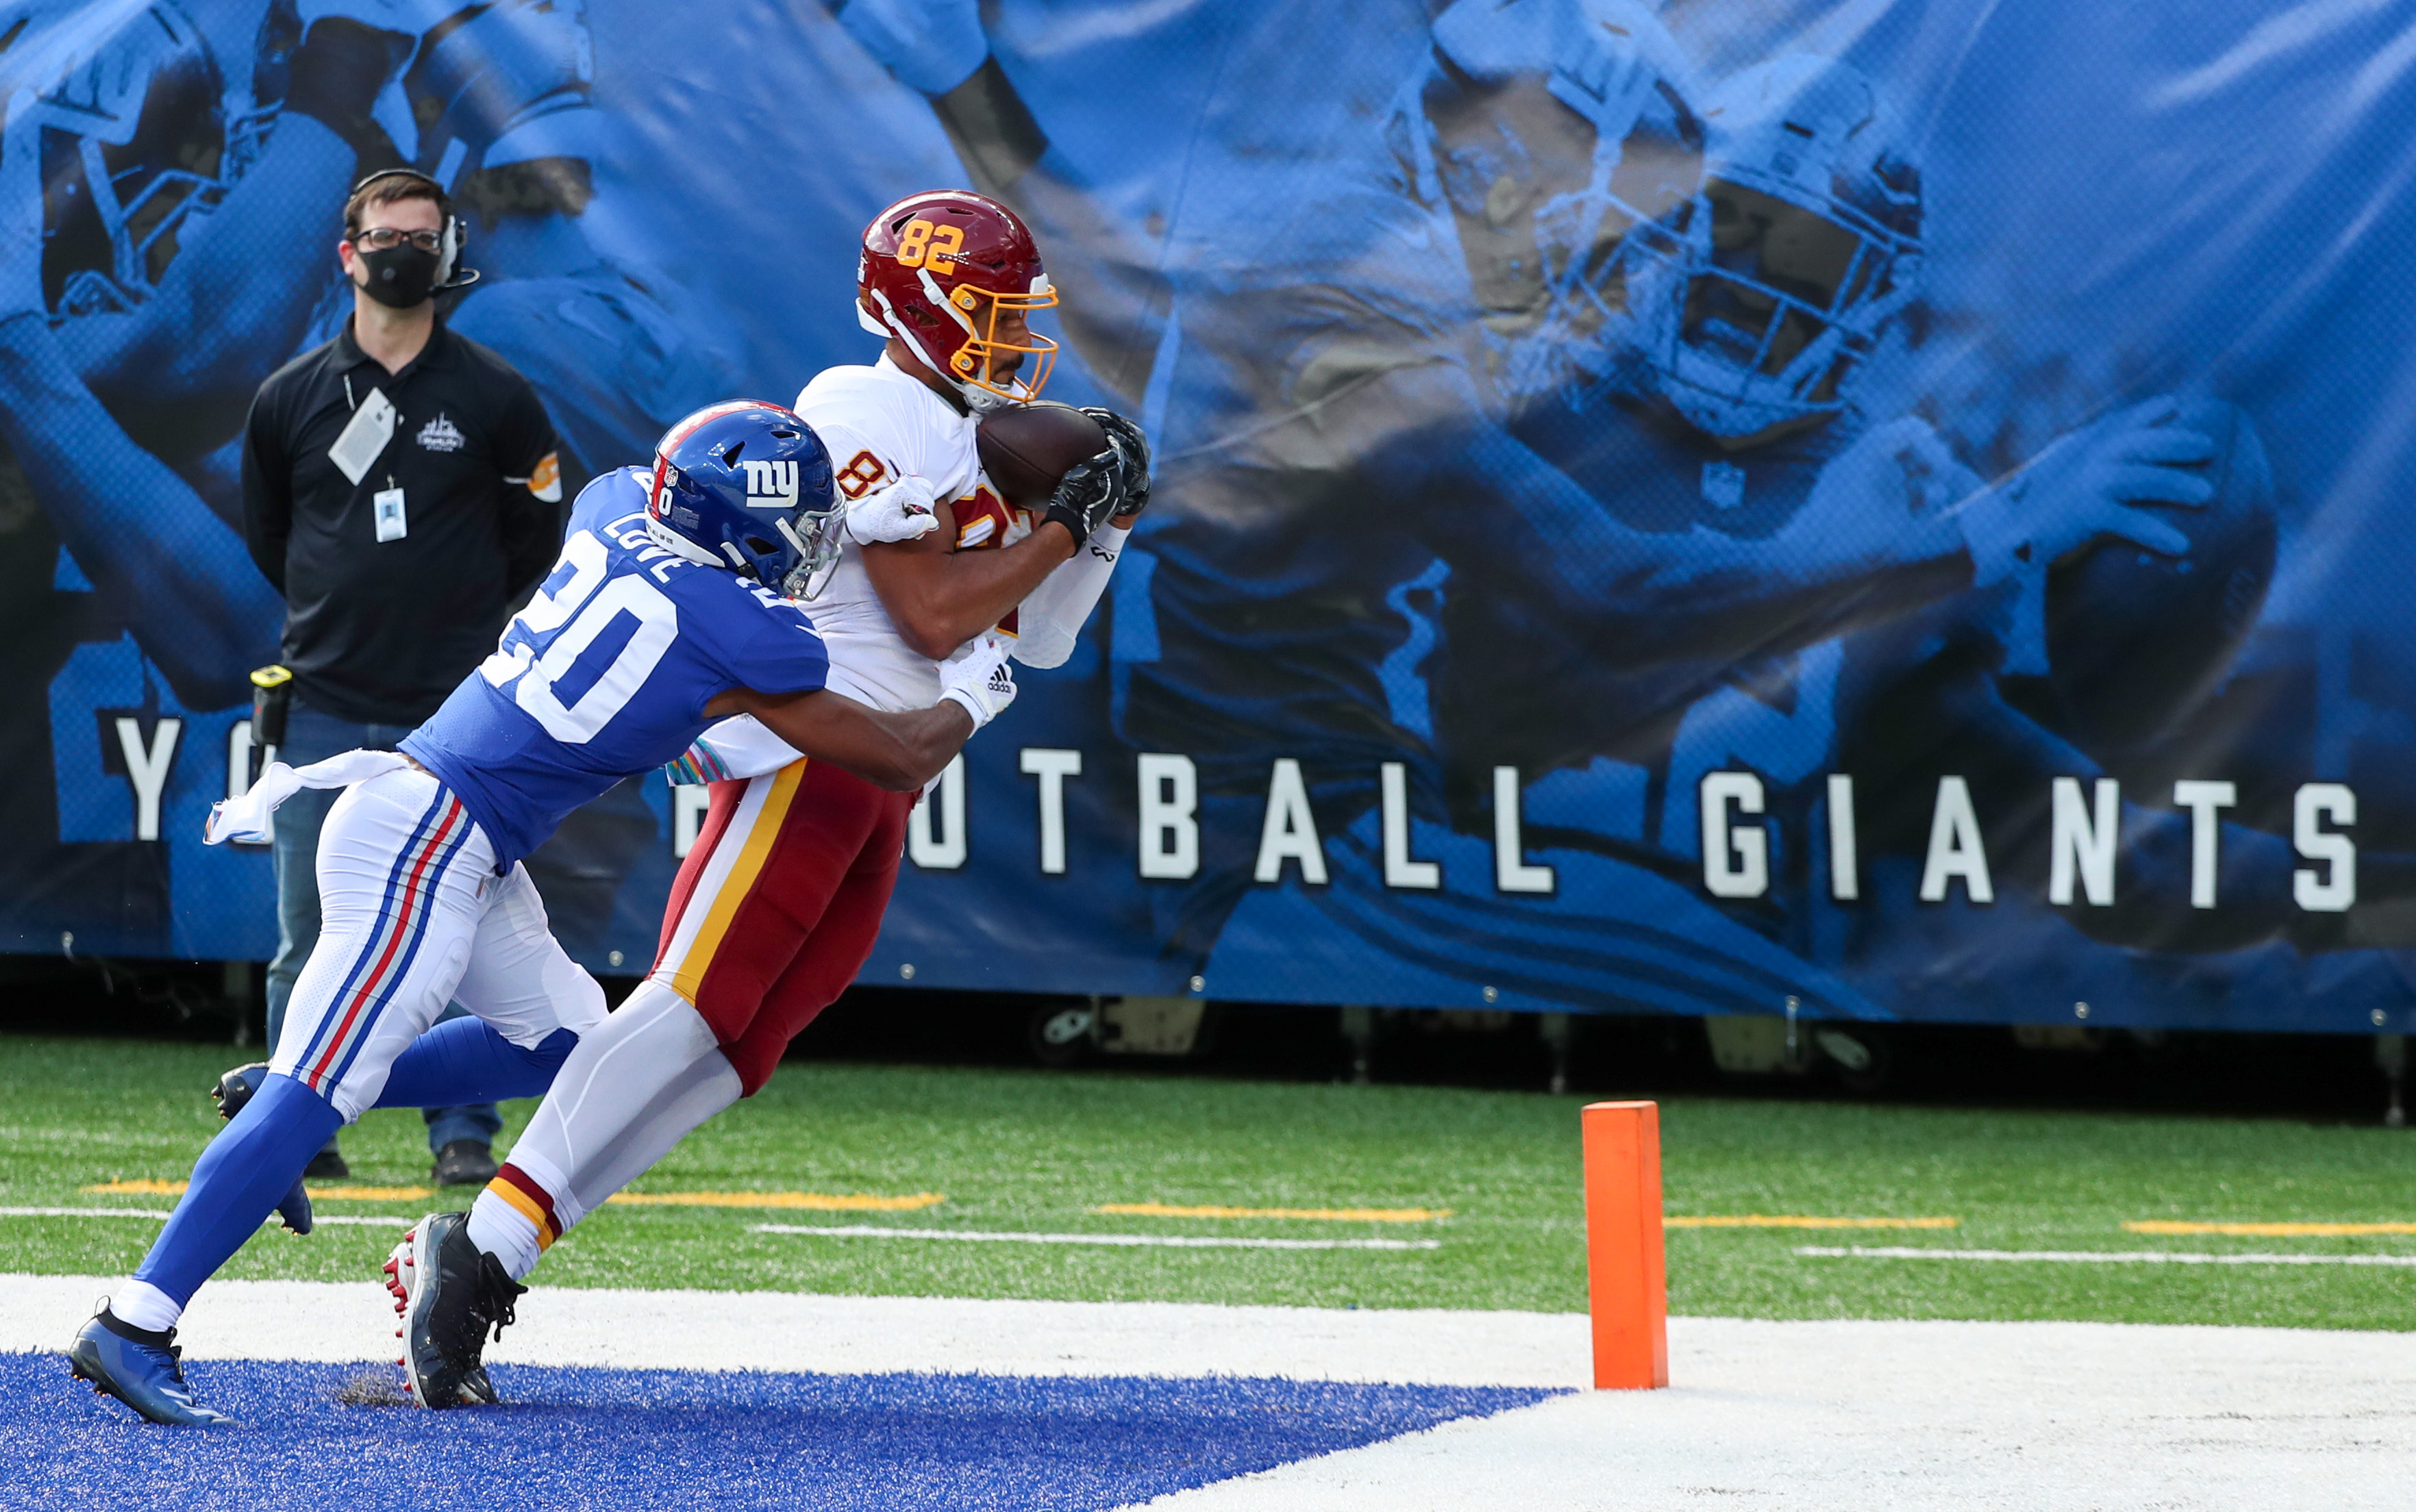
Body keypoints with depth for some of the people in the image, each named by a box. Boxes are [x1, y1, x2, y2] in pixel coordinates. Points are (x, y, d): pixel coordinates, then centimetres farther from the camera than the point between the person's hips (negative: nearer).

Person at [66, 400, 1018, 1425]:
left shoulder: (613, 507, 8)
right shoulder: (747, 638, -11)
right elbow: (901, 763, 1)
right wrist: (971, 696, 20)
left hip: (445, 838, 9)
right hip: (421, 838, -9)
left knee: (561, 1039, 18)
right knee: (321, 1092, -13)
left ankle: (279, 1098, 18)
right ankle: (134, 1330, -18)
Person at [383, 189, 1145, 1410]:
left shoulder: (966, 441, 21)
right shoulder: (869, 417, -9)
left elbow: (1030, 638, 22)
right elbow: (933, 616, -15)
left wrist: (1104, 525, 10)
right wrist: (1066, 521, -10)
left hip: (875, 798, 9)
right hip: (803, 749, -9)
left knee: (728, 1053, 1)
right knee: (694, 1010, -19)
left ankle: (469, 1261, -2)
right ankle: (480, 1249, -22)